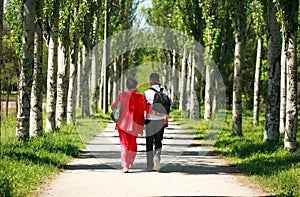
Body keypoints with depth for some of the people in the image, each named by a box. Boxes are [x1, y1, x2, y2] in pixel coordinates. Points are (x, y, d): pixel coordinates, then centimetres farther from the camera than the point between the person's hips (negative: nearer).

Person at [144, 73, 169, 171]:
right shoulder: (164, 91, 2)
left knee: (149, 142, 6)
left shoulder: (147, 92, -8)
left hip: (150, 119, -2)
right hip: (161, 119, 3)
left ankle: (150, 165, 7)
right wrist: (166, 120, 11)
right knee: (158, 141, 13)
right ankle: (157, 156, -16)